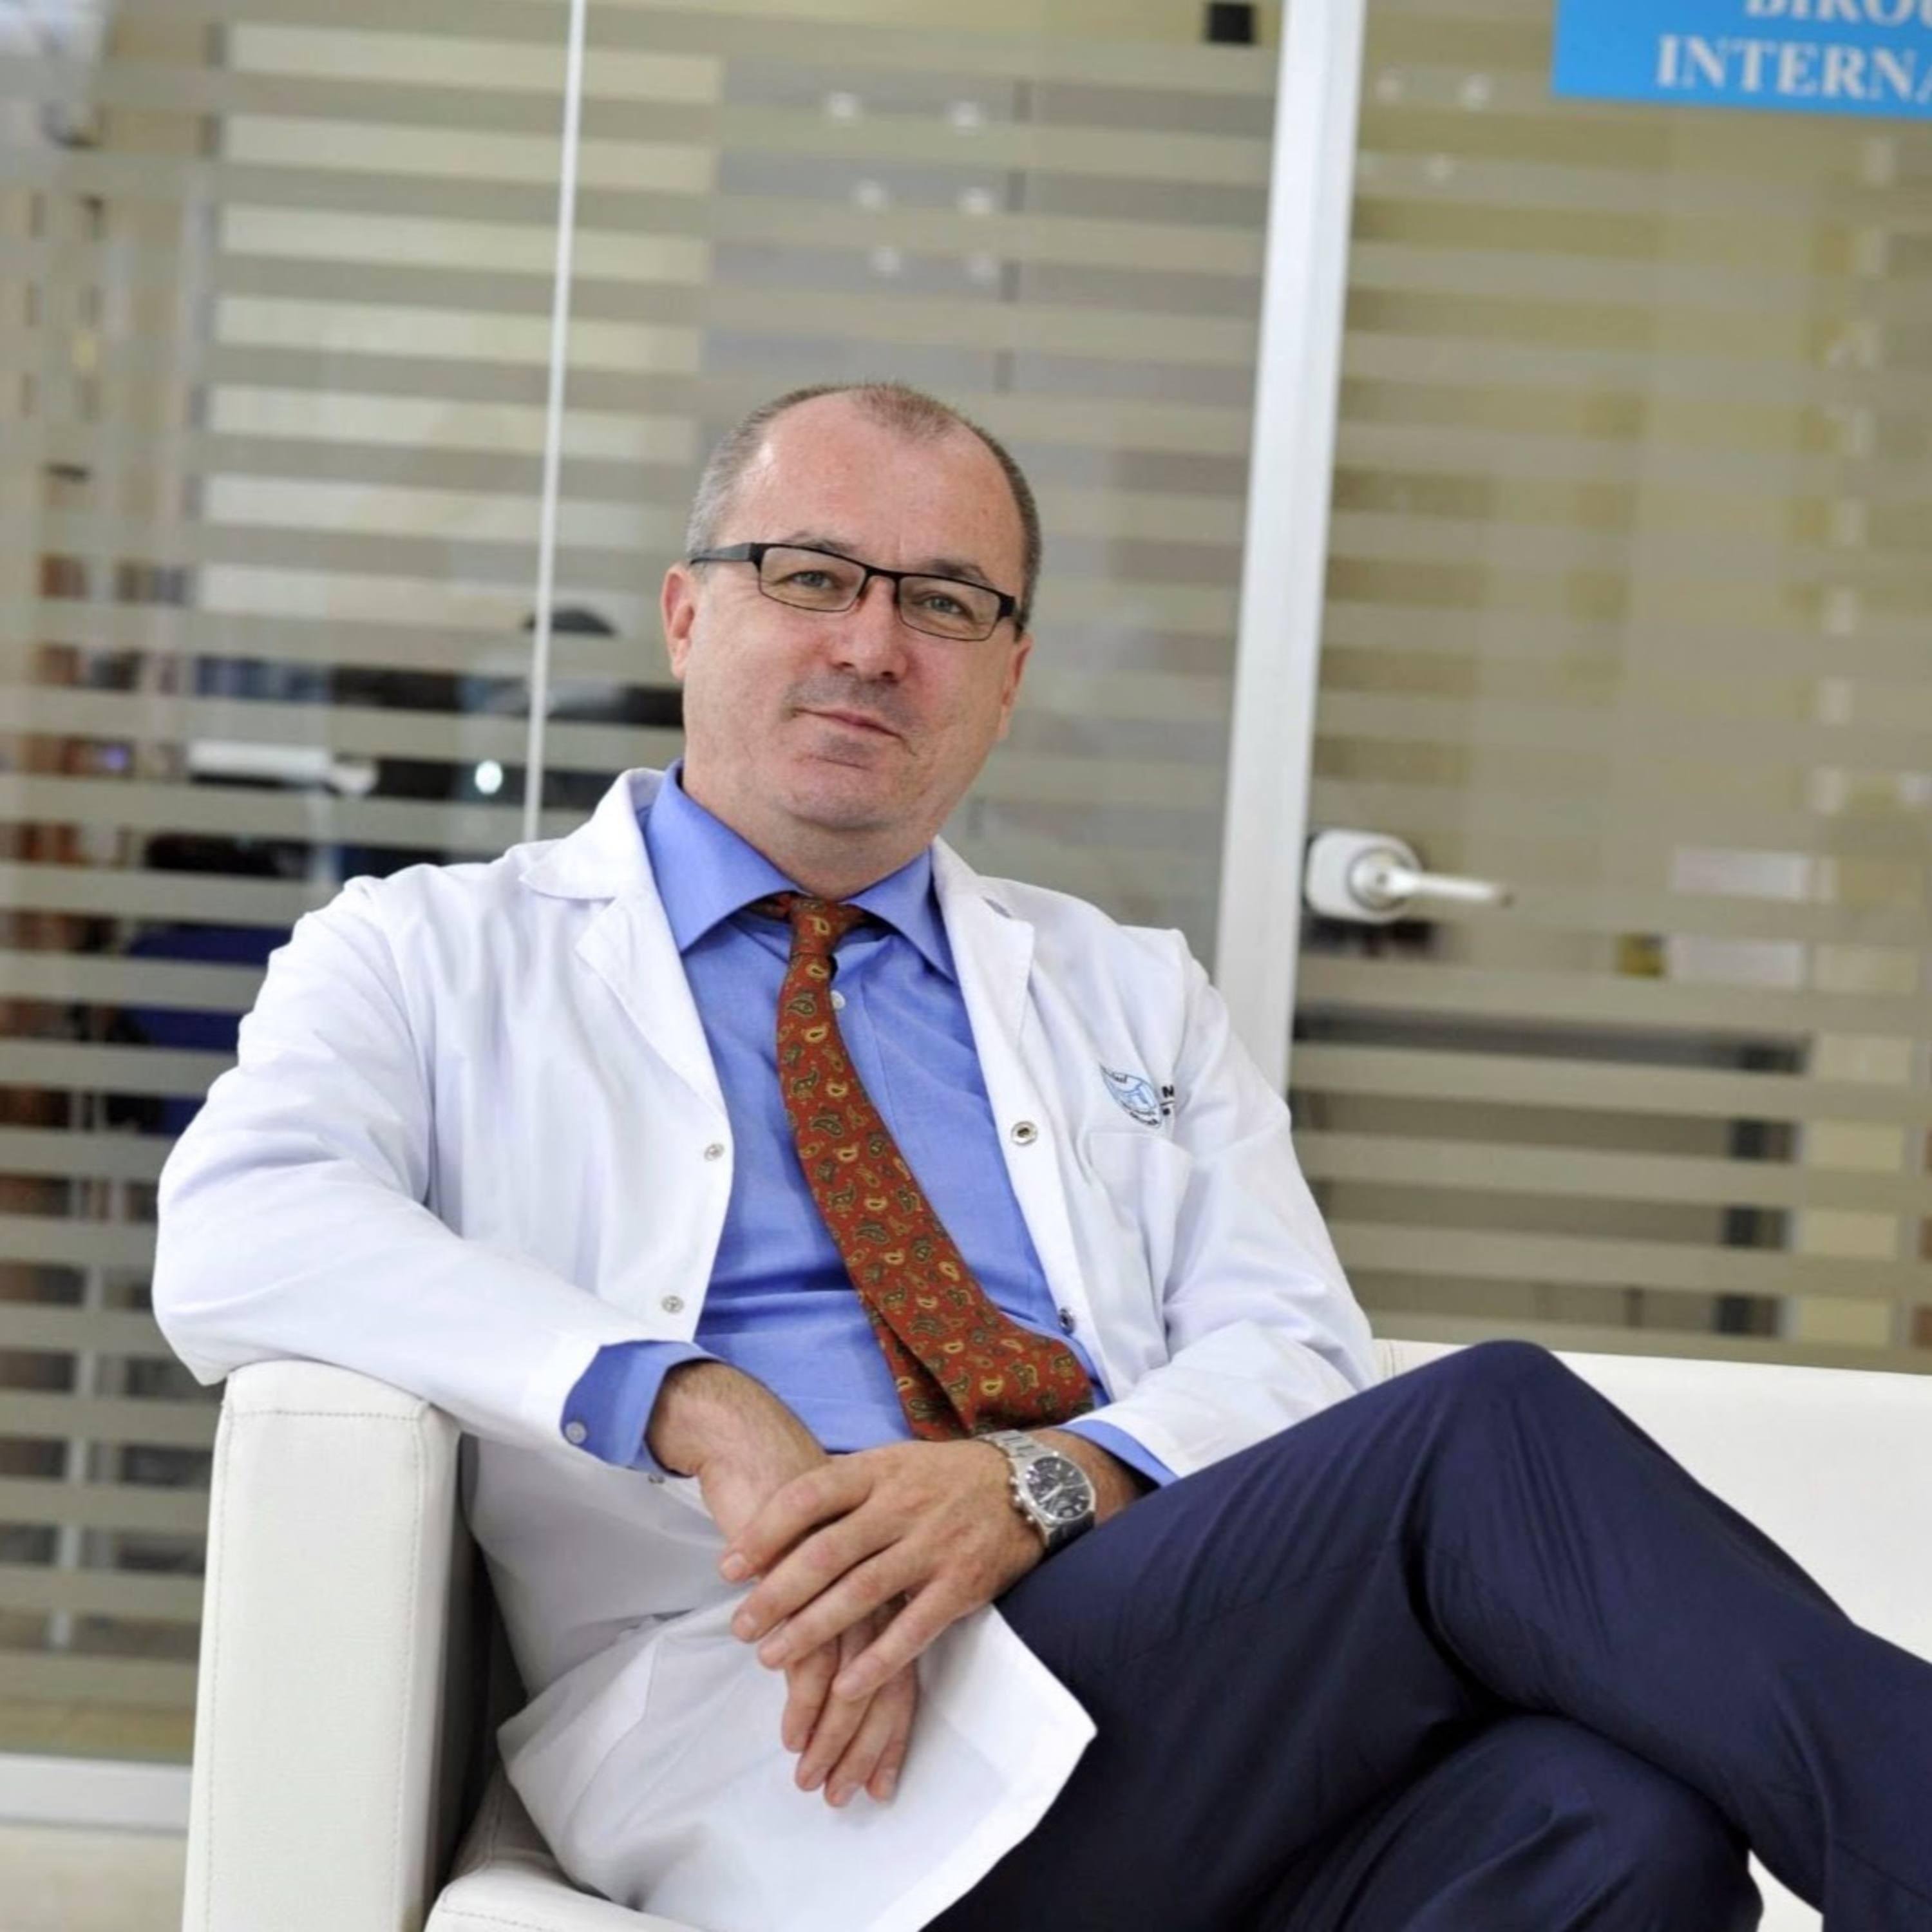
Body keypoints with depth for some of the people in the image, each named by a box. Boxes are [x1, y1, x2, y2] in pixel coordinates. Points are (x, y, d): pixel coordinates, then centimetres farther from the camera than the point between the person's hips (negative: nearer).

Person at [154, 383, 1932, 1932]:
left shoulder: (1129, 998, 25)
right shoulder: (438, 956, 15)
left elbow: (1297, 1360, 12)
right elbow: (236, 1239, -4)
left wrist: (1040, 1480, -12)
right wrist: (692, 1409, -18)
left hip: (1205, 1676, 4)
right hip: (783, 1747, -3)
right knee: (1489, 1430, -25)